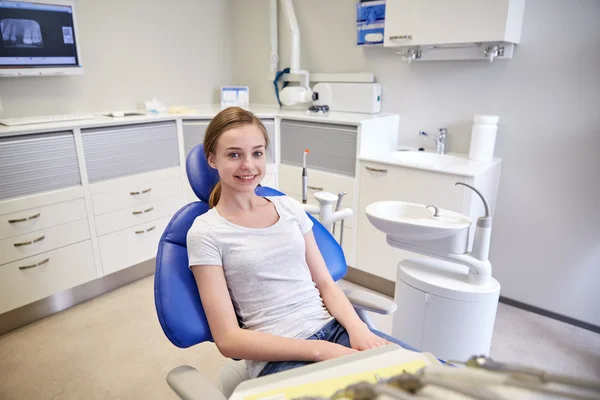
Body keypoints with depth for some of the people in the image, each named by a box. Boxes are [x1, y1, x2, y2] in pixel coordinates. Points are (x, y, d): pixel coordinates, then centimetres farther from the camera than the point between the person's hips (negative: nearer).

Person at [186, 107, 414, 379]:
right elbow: (228, 339, -8)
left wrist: (357, 328, -11)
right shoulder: (206, 232, -5)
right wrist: (319, 350, -17)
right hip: (278, 355, -4)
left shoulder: (290, 207, 8)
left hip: (334, 326, 5)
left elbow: (325, 284, 9)